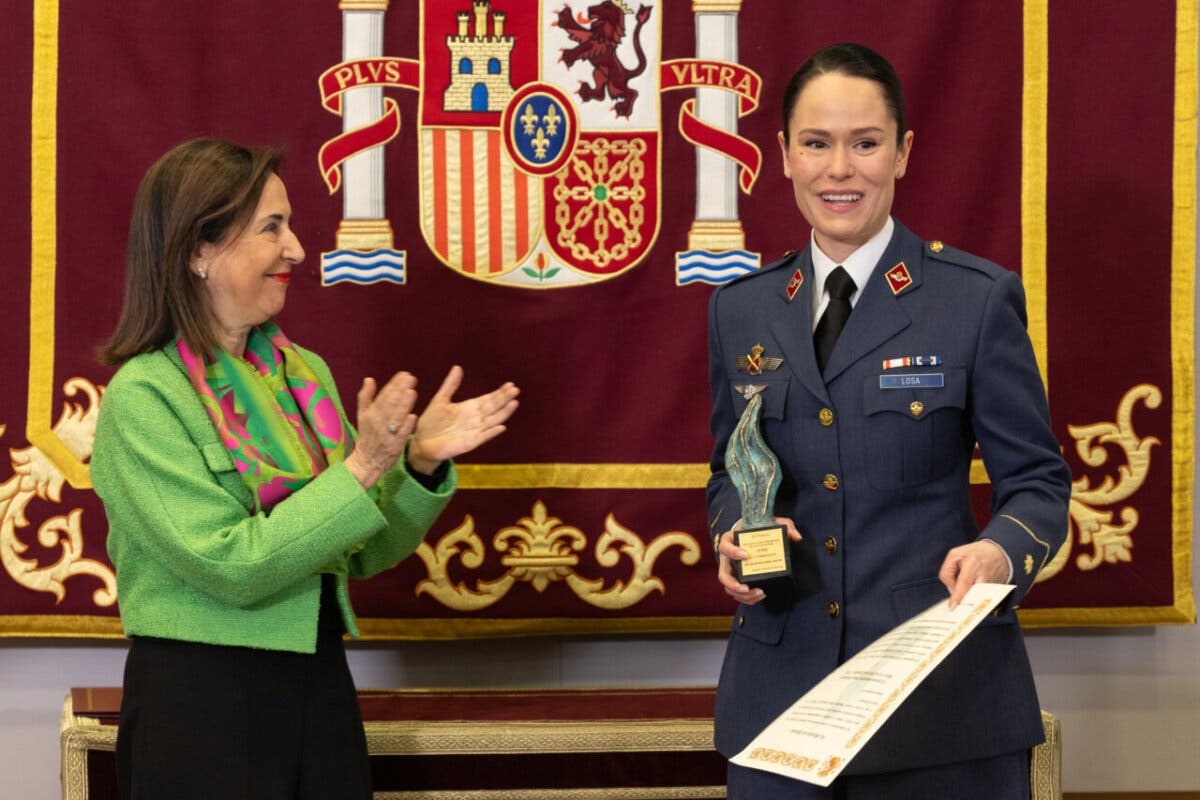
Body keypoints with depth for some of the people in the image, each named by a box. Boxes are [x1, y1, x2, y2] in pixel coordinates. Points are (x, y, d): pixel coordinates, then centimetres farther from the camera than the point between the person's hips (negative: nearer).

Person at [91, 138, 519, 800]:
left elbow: (364, 554, 10)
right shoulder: (143, 396, -12)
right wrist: (360, 470, -21)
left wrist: (420, 464, -6)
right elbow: (229, 566, -19)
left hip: (321, 686, 6)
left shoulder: (303, 373, 7)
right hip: (201, 702, -6)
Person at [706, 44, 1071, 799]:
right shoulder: (740, 311, 9)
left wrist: (1001, 551, -23)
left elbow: (1036, 479, -2)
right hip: (782, 685, 3)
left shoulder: (978, 299, -4)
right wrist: (735, 534, -5)